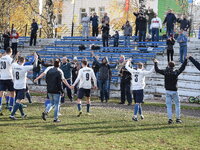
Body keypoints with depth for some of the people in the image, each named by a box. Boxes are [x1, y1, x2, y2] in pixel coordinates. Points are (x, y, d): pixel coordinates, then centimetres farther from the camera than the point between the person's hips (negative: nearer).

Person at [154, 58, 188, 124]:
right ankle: (178, 118, 10)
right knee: (177, 105, 11)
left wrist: (155, 63, 18)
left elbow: (157, 70, 3)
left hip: (167, 91, 2)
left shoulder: (165, 72, -6)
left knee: (169, 106, 6)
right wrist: (186, 60, 14)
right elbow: (182, 68, 3)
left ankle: (170, 119, 1)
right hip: (174, 91, -2)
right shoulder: (176, 72, -8)